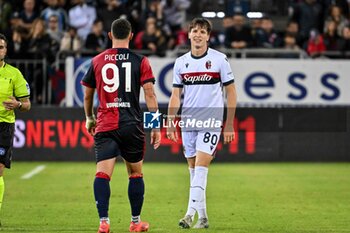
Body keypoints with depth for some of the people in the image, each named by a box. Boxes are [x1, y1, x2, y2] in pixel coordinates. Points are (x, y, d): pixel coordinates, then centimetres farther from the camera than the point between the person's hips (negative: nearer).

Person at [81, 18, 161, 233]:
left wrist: (89, 118, 33)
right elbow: (150, 94, -4)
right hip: (132, 126, 0)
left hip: (105, 127, 0)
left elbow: (87, 94, 17)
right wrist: (156, 127, 0)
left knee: (102, 174, -7)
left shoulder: (97, 61, 8)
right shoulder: (140, 61, 2)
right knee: (136, 174, 15)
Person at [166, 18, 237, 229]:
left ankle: (191, 214, -19)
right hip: (188, 122, 4)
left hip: (211, 122, -4)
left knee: (200, 167, -15)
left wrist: (229, 124, -3)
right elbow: (176, 95, 11)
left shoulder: (219, 59, -3)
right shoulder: (181, 62, 7)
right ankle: (202, 216, 14)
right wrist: (170, 123, 3)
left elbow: (231, 92, 0)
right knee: (193, 170, 7)